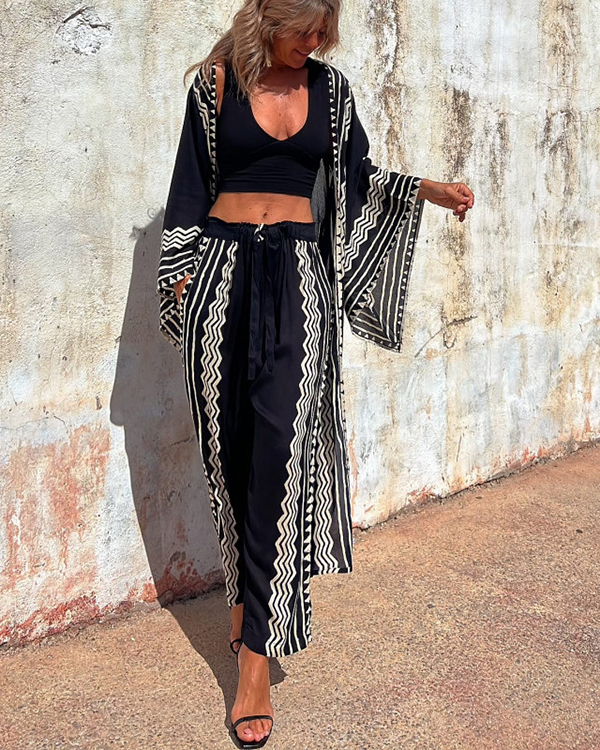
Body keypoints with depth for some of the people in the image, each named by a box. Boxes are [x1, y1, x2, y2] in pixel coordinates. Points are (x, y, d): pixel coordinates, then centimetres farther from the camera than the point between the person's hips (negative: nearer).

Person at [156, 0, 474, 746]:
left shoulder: (329, 87, 10)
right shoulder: (216, 82, 4)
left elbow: (356, 172, 19)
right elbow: (191, 185, 7)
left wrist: (427, 190, 6)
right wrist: (178, 278, 4)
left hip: (299, 275, 0)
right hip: (225, 271, 0)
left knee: (280, 450, -10)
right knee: (232, 447, 3)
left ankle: (256, 653, -7)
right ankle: (252, 597, 23)